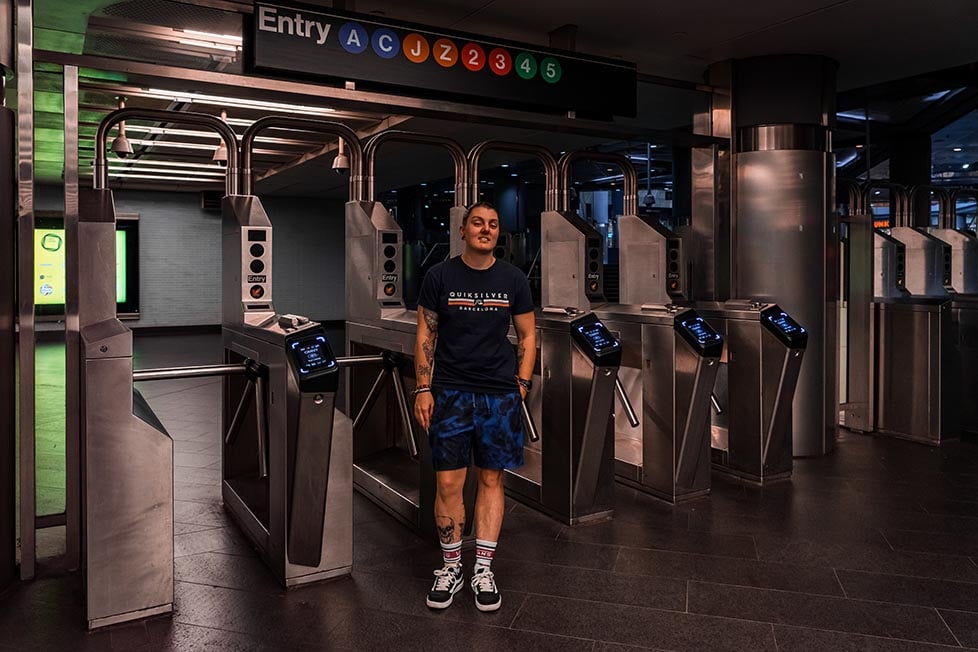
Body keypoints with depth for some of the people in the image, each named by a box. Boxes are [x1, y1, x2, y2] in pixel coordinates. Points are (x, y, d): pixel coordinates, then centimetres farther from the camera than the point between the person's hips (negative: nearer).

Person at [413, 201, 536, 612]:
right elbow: (425, 335, 3)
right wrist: (423, 389, -3)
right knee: (447, 482, -1)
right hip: (450, 392, -1)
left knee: (491, 479, 5)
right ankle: (451, 567, 17)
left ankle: (483, 570, 17)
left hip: (499, 393, 1)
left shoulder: (513, 279, 4)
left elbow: (527, 335, 9)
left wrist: (522, 384, 0)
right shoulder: (440, 276, 1)